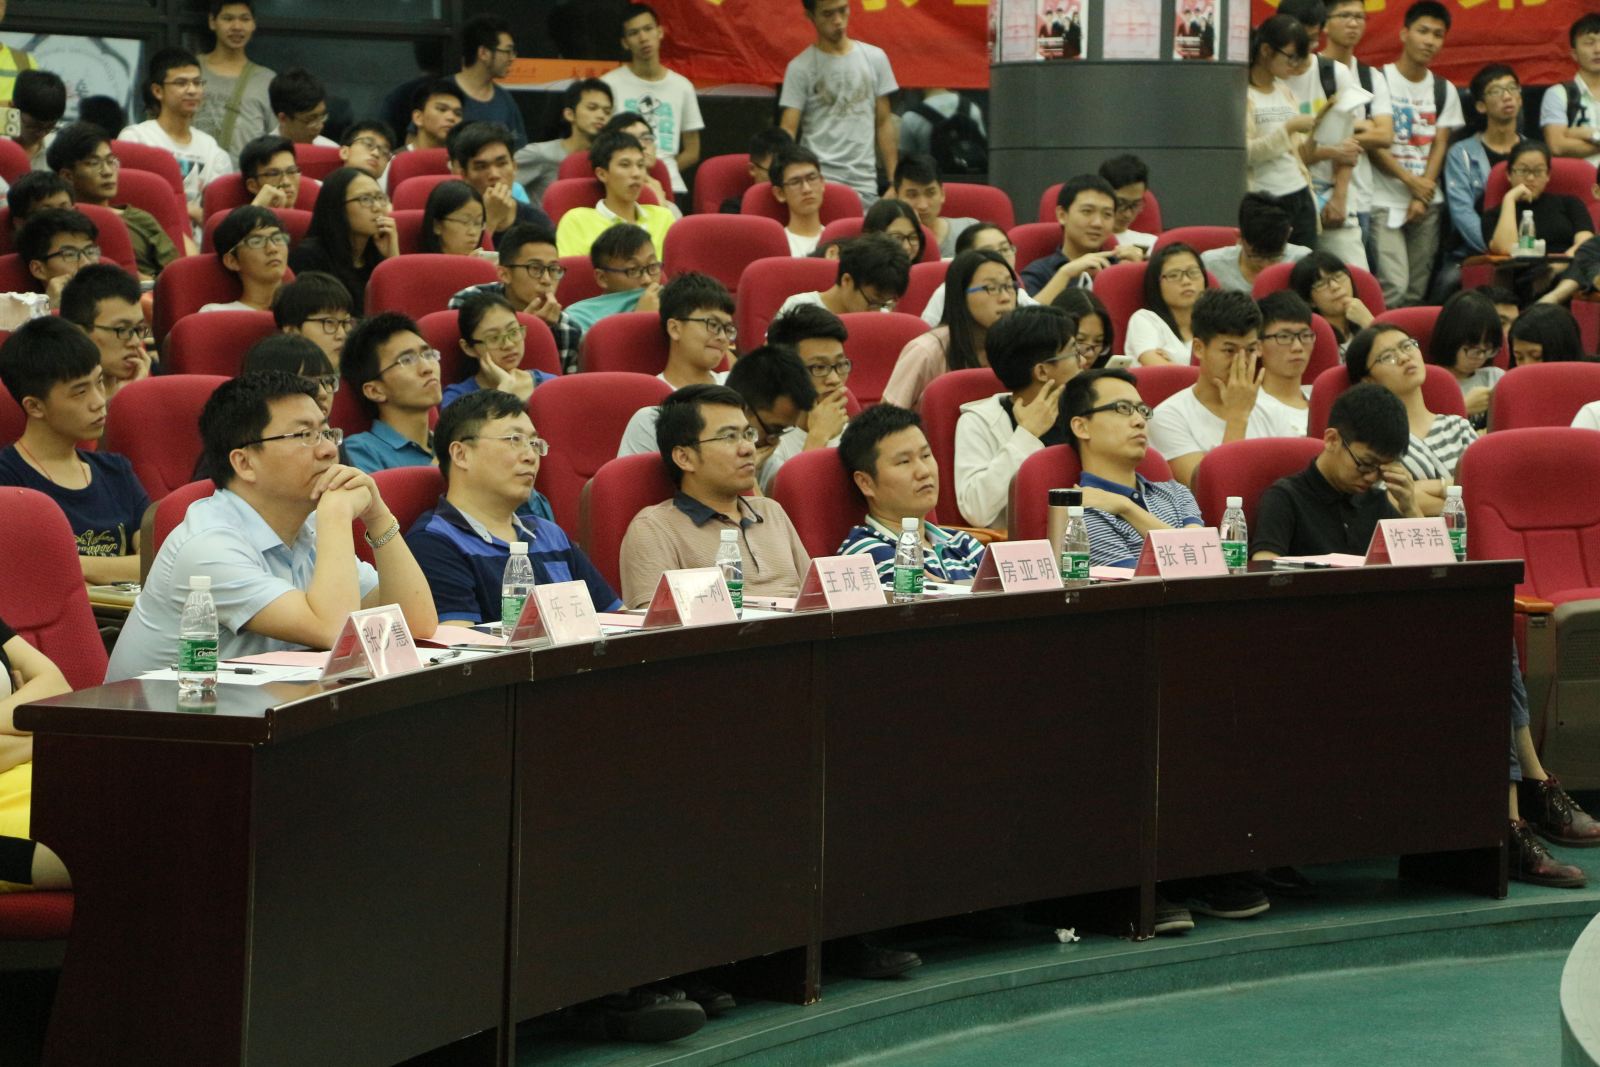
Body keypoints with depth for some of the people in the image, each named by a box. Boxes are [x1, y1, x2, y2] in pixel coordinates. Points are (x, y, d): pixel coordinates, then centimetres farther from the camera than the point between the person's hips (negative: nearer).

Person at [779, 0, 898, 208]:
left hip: (865, 183, 3)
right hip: (819, 181, -3)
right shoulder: (800, 68, 1)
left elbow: (883, 123, 13)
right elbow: (787, 131, -4)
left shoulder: (875, 58, 11)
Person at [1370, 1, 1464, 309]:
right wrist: (1411, 181, -10)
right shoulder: (1379, 81, -1)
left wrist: (1422, 198, -6)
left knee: (1417, 290, 2)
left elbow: (1440, 145, 7)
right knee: (1393, 287, -17)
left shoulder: (1444, 90, 13)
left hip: (1427, 202, 4)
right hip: (1385, 200, -4)